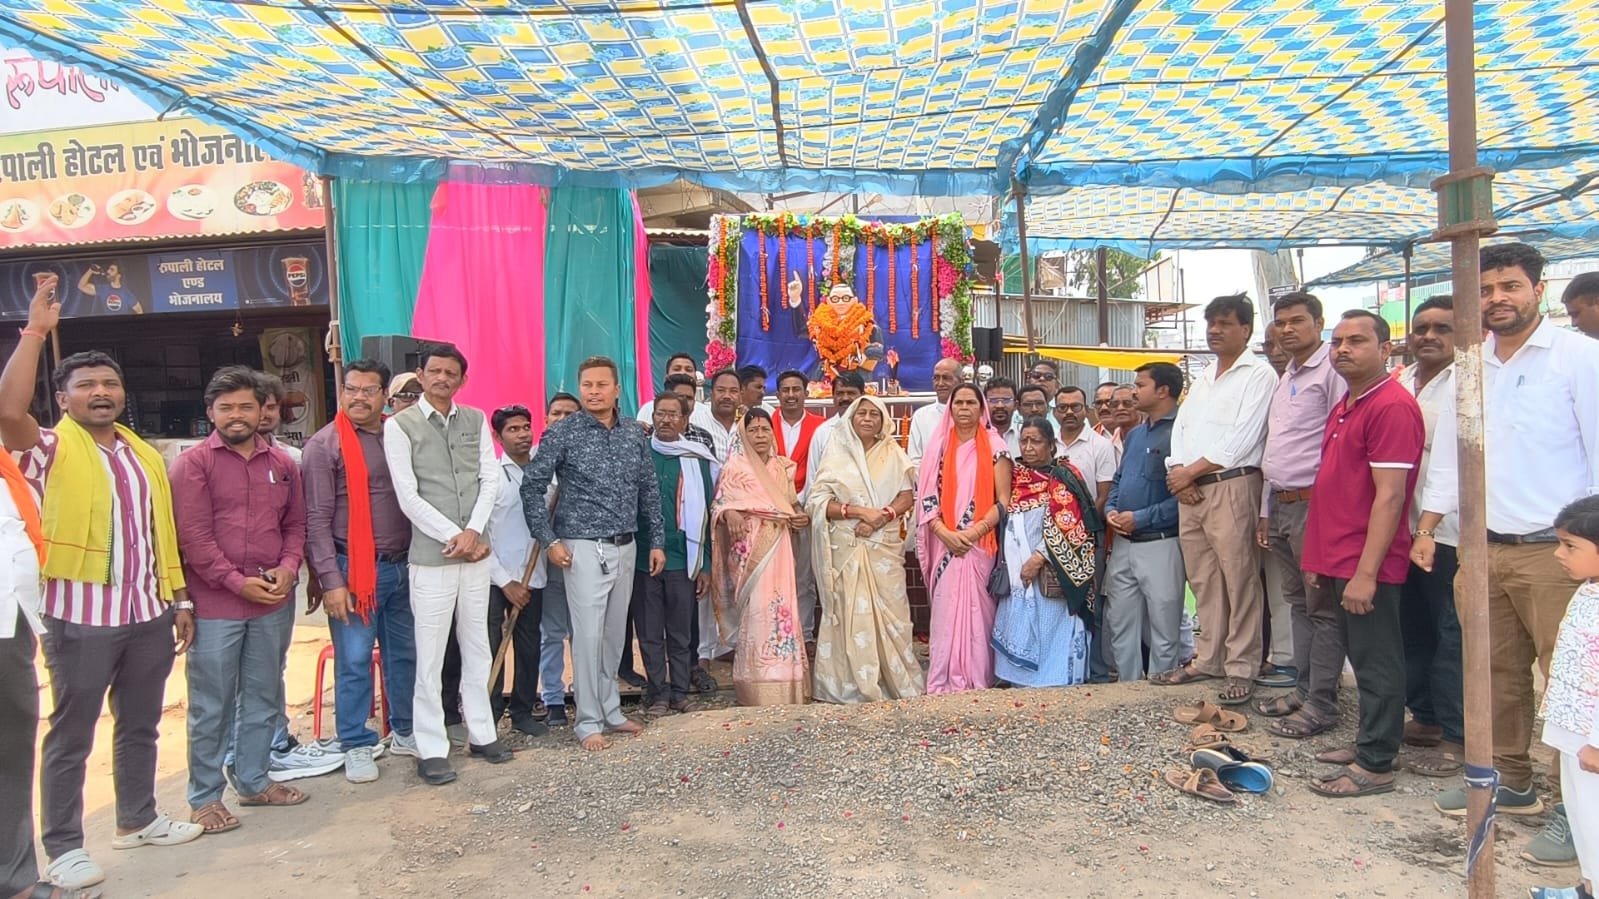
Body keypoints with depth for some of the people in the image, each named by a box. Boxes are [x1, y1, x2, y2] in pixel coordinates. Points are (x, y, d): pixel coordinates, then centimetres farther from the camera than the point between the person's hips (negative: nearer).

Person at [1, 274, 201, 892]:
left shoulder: (145, 455, 12)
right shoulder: (51, 450, -4)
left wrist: (179, 598, 11)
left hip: (148, 614, 5)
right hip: (80, 616, -5)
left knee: (139, 725, 17)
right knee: (71, 735, 4)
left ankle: (138, 820, 32)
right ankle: (63, 847, 17)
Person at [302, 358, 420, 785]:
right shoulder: (325, 444, -5)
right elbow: (317, 520, -8)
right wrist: (331, 581, -13)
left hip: (402, 567, 5)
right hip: (354, 570, -4)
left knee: (405, 654, 13)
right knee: (355, 661, 2)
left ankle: (404, 732, 28)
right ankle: (357, 746, 16)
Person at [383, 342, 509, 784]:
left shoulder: (476, 421, 9)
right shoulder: (400, 426, -3)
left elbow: (490, 479, 4)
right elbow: (408, 497, -8)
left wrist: (472, 532, -9)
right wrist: (453, 537, -11)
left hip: (477, 552, 4)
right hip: (430, 556, -4)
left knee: (477, 647, 13)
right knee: (430, 656, 0)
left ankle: (481, 733, 24)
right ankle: (432, 750, 9)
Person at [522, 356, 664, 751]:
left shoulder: (635, 433, 7)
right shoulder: (562, 433, -7)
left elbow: (649, 489, 13)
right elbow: (531, 487, -5)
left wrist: (656, 540, 10)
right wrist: (549, 540, -10)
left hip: (625, 546, 5)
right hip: (584, 548, -5)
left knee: (614, 633, 13)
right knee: (589, 634, -3)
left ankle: (610, 710, 25)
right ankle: (588, 721, 9)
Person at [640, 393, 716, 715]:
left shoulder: (697, 460, 4)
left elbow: (705, 514, 5)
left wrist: (705, 565, 2)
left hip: (682, 558, 0)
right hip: (643, 555, 0)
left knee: (681, 631, 8)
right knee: (650, 631, 6)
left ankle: (680, 691, 19)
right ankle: (657, 694, 16)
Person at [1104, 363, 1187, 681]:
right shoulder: (1135, 434, 14)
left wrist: (1140, 519, -18)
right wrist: (1110, 509, 3)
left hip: (1160, 544, -8)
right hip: (1123, 544, 8)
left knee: (1164, 631, 5)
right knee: (1120, 626, 14)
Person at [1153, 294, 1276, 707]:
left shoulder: (1259, 375, -2)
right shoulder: (1202, 379, 22)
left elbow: (1242, 438, -12)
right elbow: (1180, 428, 16)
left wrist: (1191, 471, -10)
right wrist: (1178, 473, -2)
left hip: (1231, 486, -7)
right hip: (1188, 488, 7)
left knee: (1238, 579, -5)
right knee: (1203, 580, 11)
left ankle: (1242, 669, 1)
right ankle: (1209, 658, 20)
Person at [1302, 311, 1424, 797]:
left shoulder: (1392, 406, -15)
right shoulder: (1344, 407, 16)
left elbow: (1389, 495, -20)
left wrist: (1365, 572, -23)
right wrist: (1320, 561, 18)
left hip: (1366, 568, -9)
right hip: (1341, 561, 9)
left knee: (1376, 663, 0)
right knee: (1363, 659, 17)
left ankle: (1375, 765, 9)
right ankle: (1369, 745, 28)